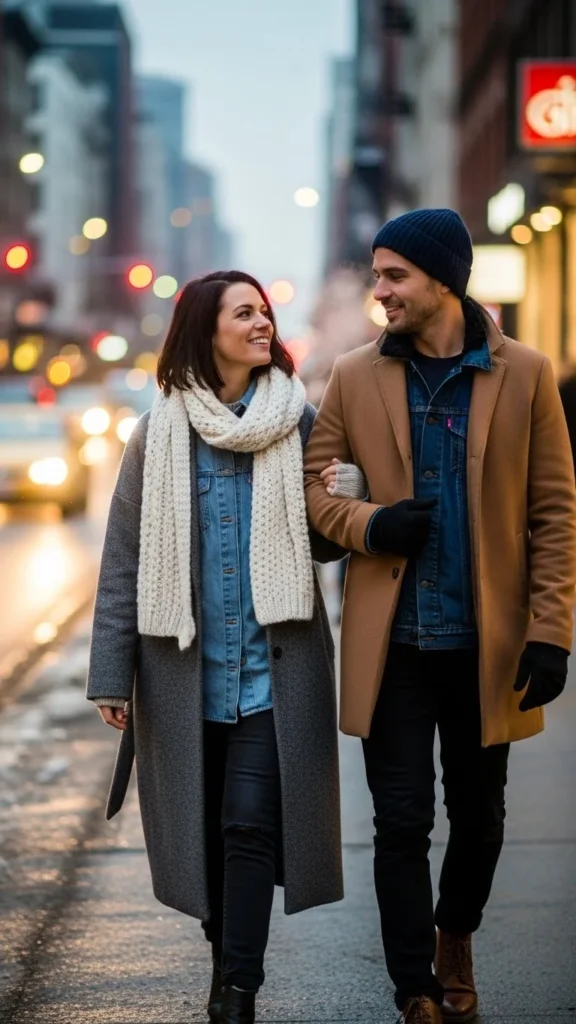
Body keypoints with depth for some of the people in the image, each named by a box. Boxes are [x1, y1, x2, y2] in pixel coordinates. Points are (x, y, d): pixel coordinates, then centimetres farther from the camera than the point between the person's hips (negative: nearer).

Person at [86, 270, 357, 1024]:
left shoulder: (297, 424, 3)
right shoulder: (162, 432, 1)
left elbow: (323, 540, 9)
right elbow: (124, 559, 1)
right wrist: (111, 674, -4)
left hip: (273, 666, -1)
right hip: (187, 669, 1)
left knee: (251, 822, -8)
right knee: (202, 824, 9)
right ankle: (229, 953, 27)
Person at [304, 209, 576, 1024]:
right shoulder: (356, 376, 2)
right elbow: (311, 481, 8)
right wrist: (366, 524, -13)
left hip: (486, 643, 0)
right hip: (392, 642, 0)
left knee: (479, 816, 14)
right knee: (402, 823, 1)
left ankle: (455, 940, 40)